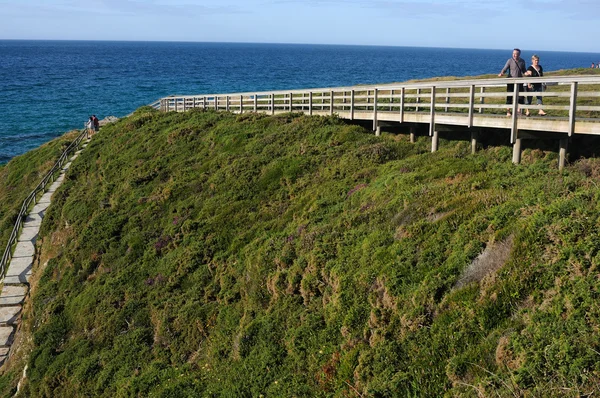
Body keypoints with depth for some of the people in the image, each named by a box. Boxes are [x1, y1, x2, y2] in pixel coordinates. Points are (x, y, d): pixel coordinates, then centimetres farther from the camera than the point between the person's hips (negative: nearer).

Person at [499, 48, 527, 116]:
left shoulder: (522, 61, 7)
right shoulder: (510, 61, -4)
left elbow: (523, 71, 18)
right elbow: (505, 68, -11)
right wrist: (501, 73, -31)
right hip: (511, 81, -3)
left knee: (520, 97, 1)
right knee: (509, 97, -5)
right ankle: (508, 112, 0)